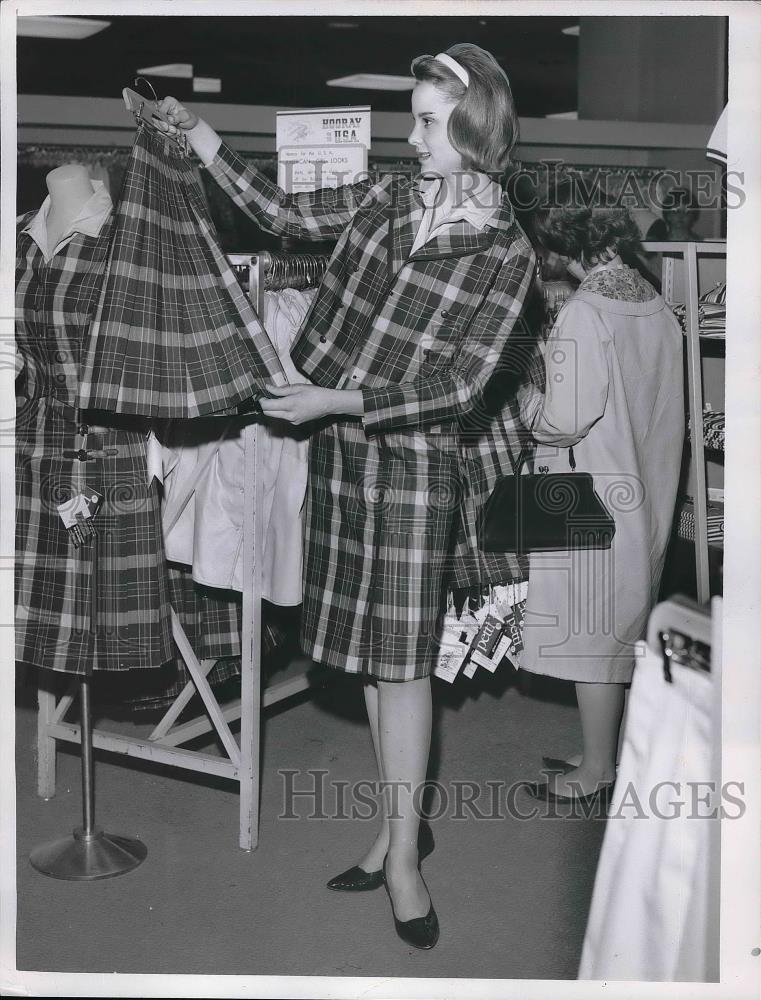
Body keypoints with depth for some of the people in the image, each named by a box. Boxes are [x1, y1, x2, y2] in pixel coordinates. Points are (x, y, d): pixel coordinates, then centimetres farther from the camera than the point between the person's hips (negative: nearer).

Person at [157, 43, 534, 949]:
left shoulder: (504, 250, -8)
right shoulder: (386, 199, 7)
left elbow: (460, 385, -13)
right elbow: (285, 214, 16)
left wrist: (335, 400, -19)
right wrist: (200, 140, 8)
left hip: (410, 461, -5)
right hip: (338, 447, 5)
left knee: (400, 658, -3)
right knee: (368, 652, 11)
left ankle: (402, 853, 9)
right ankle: (400, 825, 25)